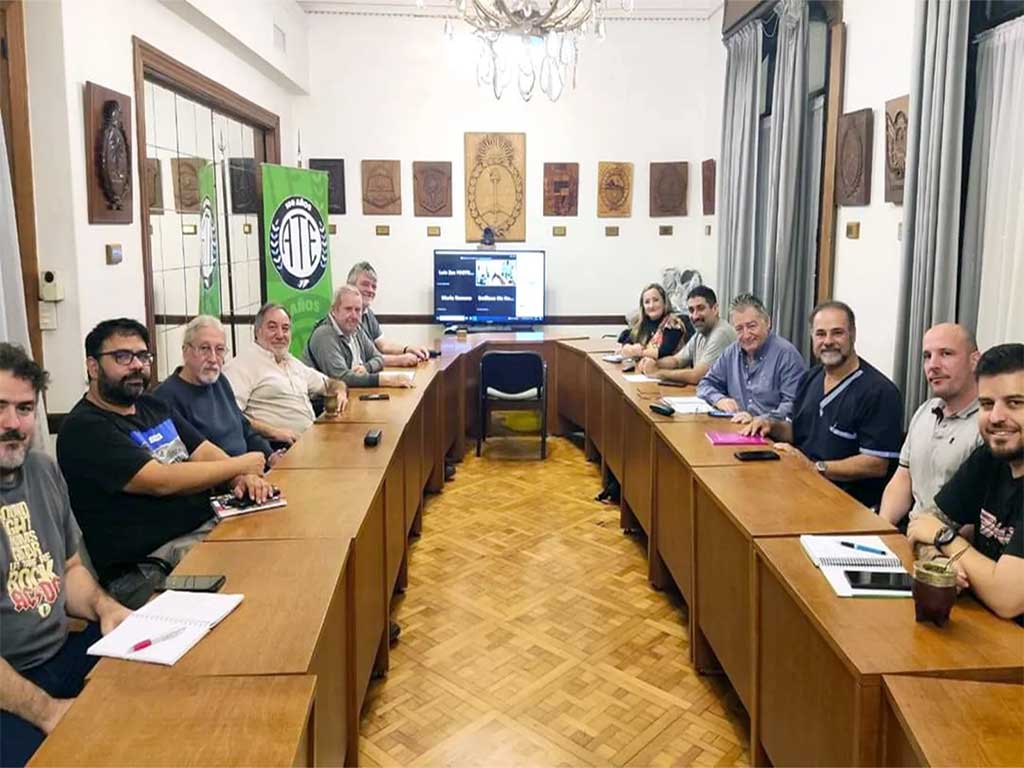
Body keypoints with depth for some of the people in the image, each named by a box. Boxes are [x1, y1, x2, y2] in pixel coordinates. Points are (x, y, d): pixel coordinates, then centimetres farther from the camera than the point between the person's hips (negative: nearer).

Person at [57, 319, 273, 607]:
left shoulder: (153, 406, 17)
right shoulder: (85, 429, -11)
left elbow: (204, 452, 12)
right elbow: (161, 481, -20)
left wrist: (242, 478, -11)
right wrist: (240, 465, -11)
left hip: (206, 525, 9)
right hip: (146, 564, -8)